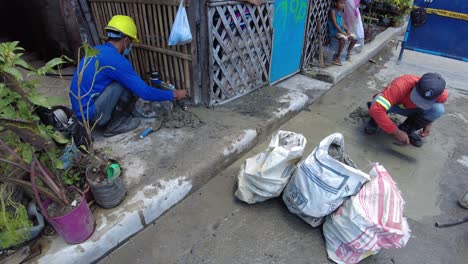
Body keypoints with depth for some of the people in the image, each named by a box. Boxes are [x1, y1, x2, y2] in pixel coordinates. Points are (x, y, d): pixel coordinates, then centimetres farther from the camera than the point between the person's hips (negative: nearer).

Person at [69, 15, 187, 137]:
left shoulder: (97, 50, 7)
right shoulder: (115, 60, -21)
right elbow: (144, 92, -18)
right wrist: (173, 95, -7)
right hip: (89, 113, -9)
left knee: (127, 82, 11)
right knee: (126, 83, -13)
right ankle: (113, 125, -1)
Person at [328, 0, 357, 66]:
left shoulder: (342, 12, 13)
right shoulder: (333, 11, -13)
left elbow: (342, 23, 17)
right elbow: (335, 24, -19)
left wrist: (347, 30, 0)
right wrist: (342, 32, -21)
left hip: (342, 31, 9)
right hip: (334, 32, -9)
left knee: (355, 38, -1)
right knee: (344, 39, -35)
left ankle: (348, 53, 19)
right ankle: (338, 57, -24)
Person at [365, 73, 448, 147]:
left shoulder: (442, 95, -26)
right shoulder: (401, 86, -42)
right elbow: (376, 109, -48)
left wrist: (428, 123, -12)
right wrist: (396, 132, -42)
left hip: (412, 109, 4)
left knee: (439, 109, -25)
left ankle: (407, 129, -4)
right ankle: (376, 119, -4)